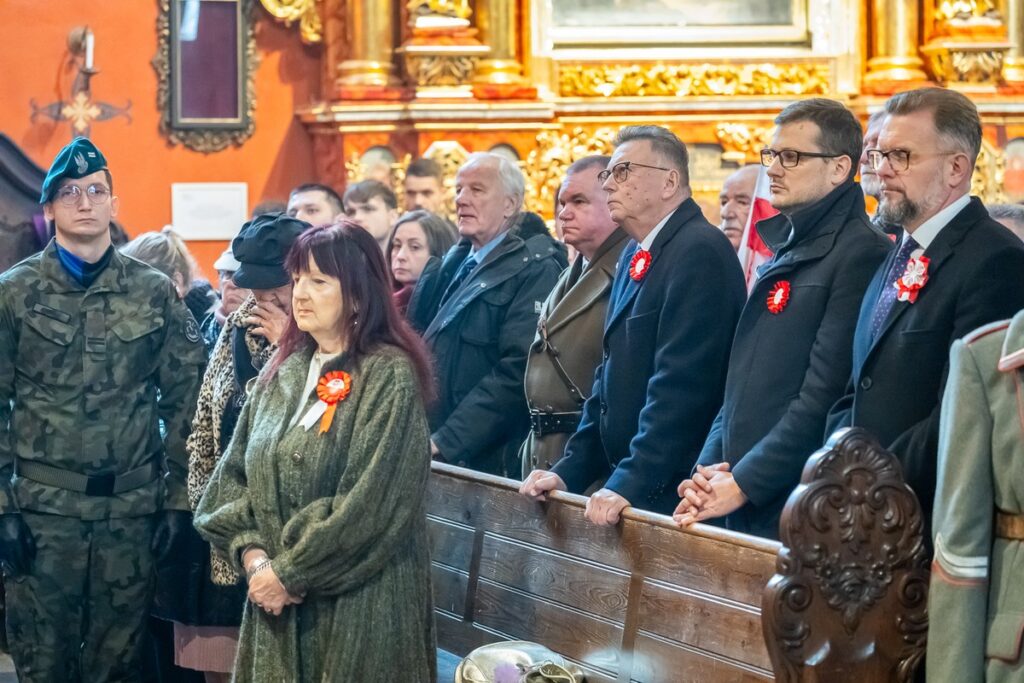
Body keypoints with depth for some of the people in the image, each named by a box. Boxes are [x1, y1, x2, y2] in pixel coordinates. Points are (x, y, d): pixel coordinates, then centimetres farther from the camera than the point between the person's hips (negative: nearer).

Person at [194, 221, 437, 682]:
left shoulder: (390, 378, -12)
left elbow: (371, 504, -18)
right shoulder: (285, 371, 10)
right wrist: (251, 552, -7)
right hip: (275, 598, 6)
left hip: (356, 604, -6)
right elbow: (234, 474, 10)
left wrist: (290, 574, -14)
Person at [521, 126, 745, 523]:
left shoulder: (700, 251, -14)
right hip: (624, 484, 8)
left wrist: (631, 483, -23)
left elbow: (680, 384, -21)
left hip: (673, 494, -8)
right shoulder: (634, 257, 16)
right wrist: (570, 471, 10)